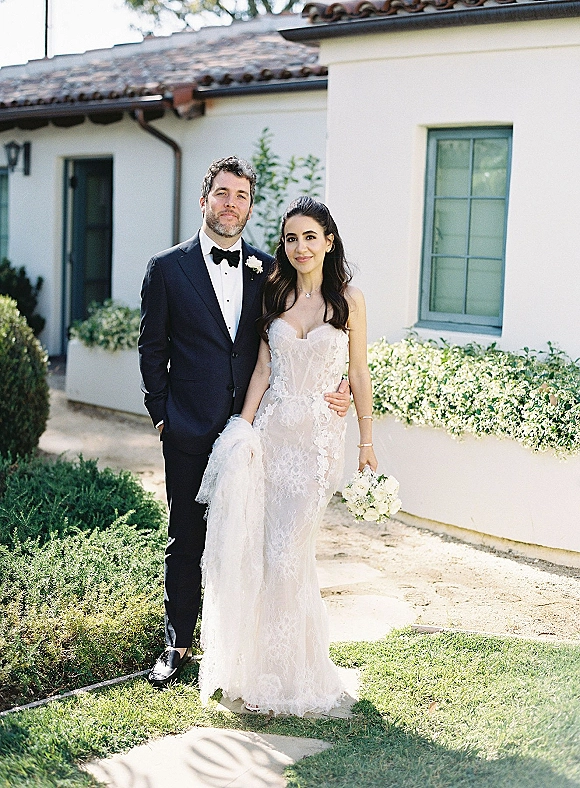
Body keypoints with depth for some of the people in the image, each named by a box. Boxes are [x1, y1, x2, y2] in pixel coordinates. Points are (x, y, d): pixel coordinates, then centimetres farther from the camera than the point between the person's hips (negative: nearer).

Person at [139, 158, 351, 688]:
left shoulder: (267, 271, 6)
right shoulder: (168, 268, 0)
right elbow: (153, 350, 4)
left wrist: (328, 390, -4)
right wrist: (163, 414, 0)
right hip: (191, 434, -2)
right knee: (186, 541, 8)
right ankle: (178, 645, 22)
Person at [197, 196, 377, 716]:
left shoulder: (348, 299, 0)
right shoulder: (275, 294, 6)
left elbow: (359, 374, 4)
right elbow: (263, 369, 5)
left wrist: (367, 442, 4)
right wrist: (244, 428, -5)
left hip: (319, 438, -2)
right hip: (271, 429, 2)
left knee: (286, 551, -2)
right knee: (255, 545, 0)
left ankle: (291, 668, 16)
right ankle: (253, 660, 15)